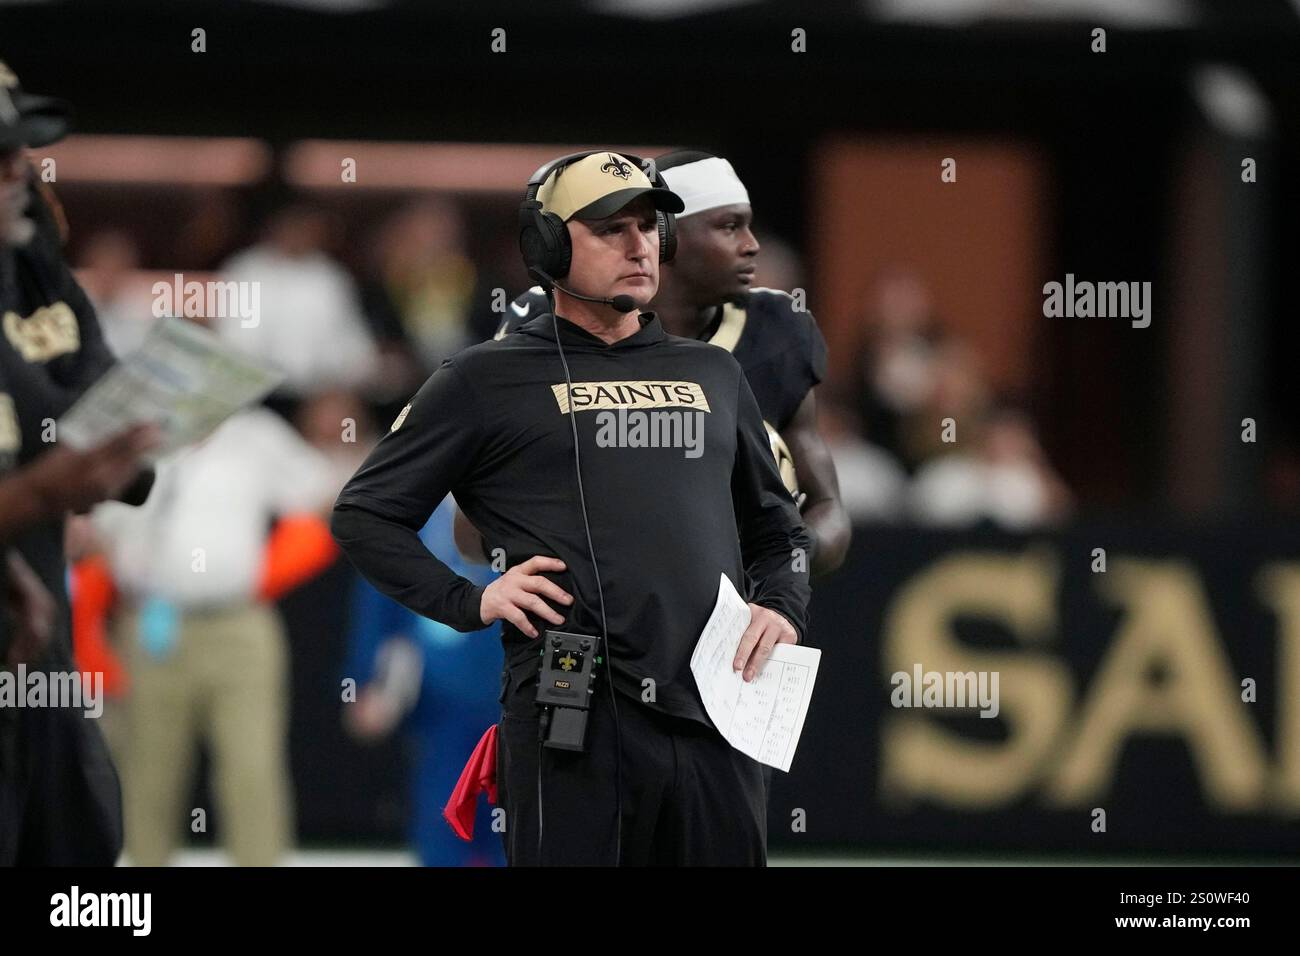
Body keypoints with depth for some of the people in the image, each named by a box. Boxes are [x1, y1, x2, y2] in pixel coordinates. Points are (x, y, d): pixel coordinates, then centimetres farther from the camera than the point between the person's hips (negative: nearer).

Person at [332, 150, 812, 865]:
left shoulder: (712, 375, 20)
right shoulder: (487, 379, 7)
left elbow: (776, 529, 30)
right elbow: (363, 515, 8)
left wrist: (782, 609, 9)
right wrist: (469, 603, -4)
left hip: (713, 722, 4)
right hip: (575, 719, -4)